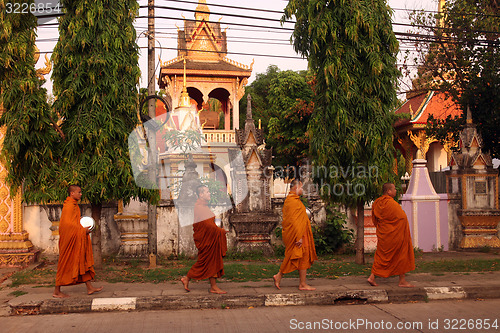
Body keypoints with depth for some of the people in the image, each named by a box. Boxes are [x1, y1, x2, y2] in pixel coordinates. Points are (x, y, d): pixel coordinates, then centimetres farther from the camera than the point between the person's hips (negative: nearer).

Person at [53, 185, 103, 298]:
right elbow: (68, 224, -23)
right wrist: (82, 230, -17)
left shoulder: (74, 205, 14)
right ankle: (57, 291, 9)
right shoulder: (69, 206, -17)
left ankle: (89, 288, 14)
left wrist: (83, 228, 10)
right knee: (65, 264, -2)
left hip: (77, 239, 10)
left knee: (83, 262, 10)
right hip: (70, 239, -10)